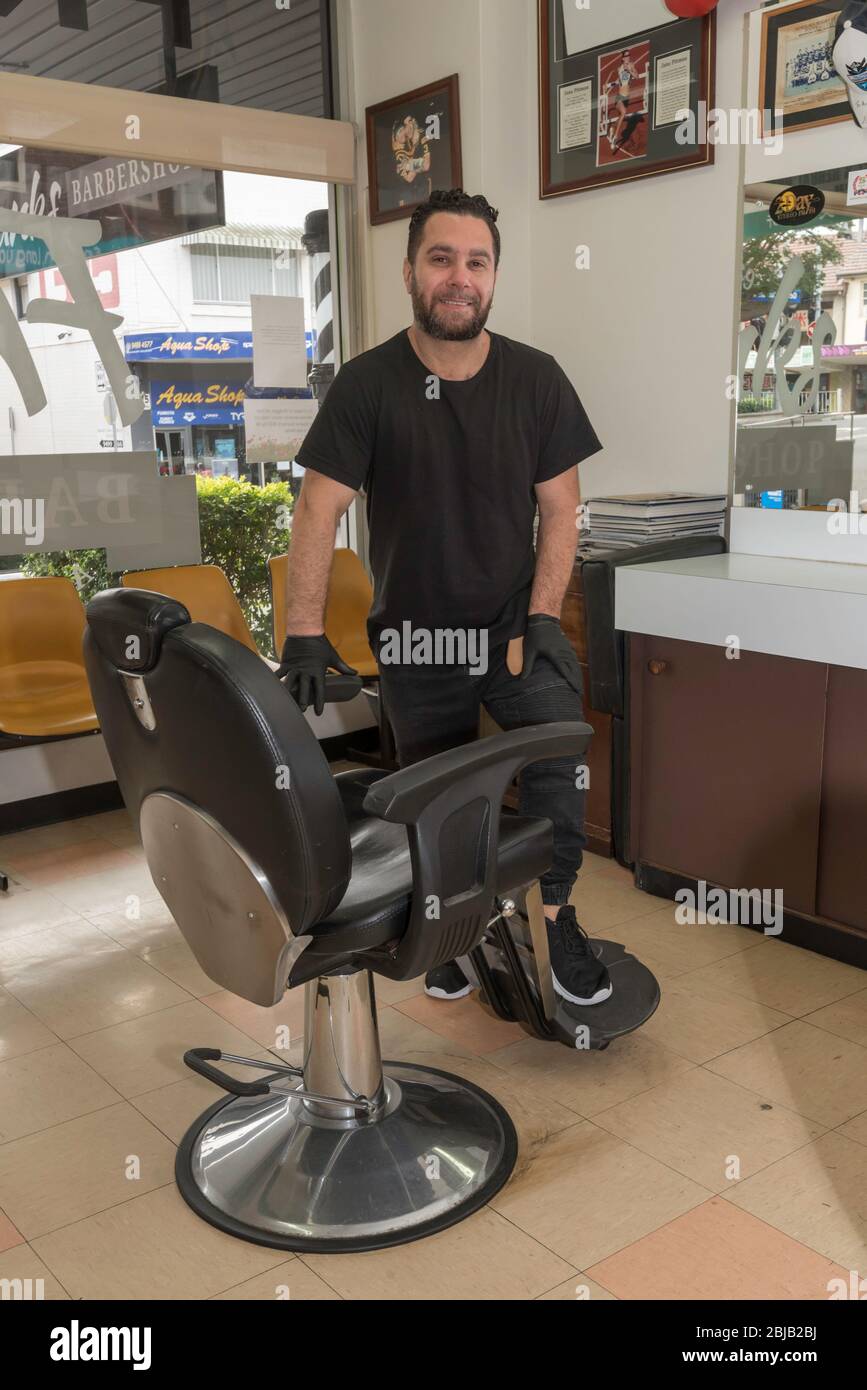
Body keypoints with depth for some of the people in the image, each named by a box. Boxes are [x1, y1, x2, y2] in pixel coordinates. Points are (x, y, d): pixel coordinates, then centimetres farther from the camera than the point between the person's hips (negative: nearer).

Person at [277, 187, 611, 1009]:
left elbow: (559, 506, 1)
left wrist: (544, 617, -9)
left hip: (515, 623, 0)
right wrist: (304, 634, -19)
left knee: (559, 749, -21)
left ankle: (559, 912, -1)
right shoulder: (367, 384, -5)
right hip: (413, 637, 0)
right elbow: (319, 511, -10)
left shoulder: (535, 379, 0)